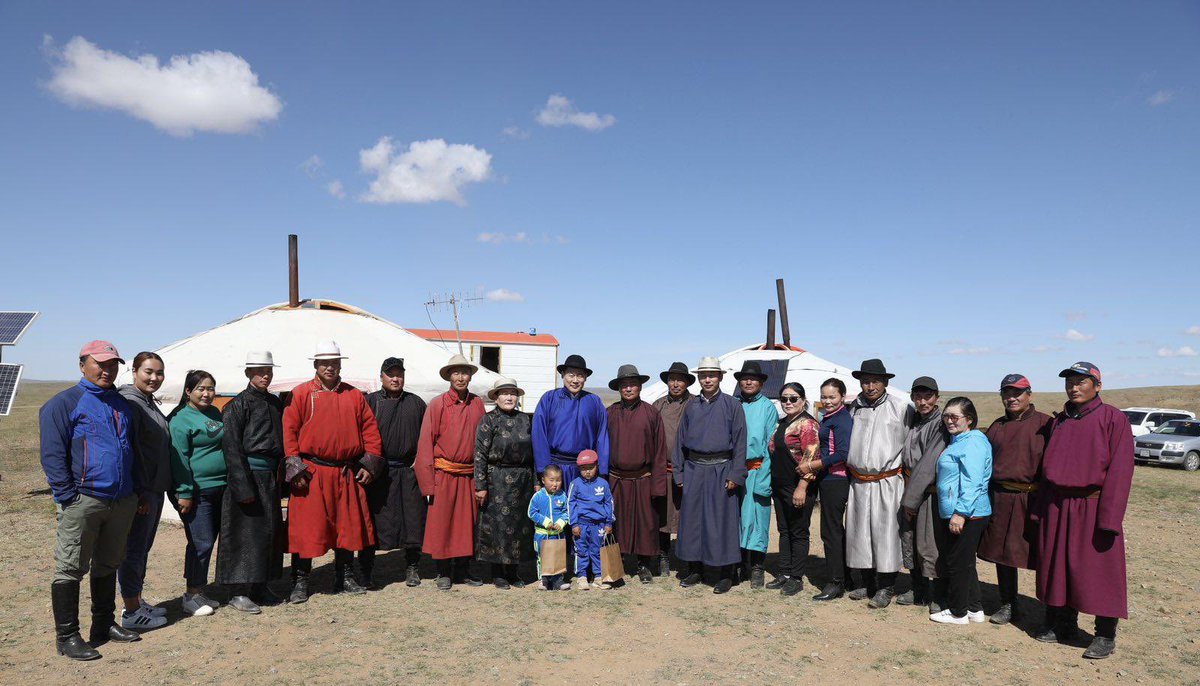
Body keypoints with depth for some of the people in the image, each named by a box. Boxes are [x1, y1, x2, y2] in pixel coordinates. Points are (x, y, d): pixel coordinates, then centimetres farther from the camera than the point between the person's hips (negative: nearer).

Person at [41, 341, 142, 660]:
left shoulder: (122, 405, 15)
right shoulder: (64, 403, -5)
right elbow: (52, 455, -9)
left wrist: (136, 491, 15)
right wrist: (67, 497, -14)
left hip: (121, 502, 6)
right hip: (82, 501, -6)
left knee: (108, 565, 15)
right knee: (70, 569, 1)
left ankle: (104, 624, 27)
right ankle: (67, 637, 10)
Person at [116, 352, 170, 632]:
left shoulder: (150, 402, 15)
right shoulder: (129, 402, -15)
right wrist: (141, 492, -19)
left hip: (154, 489, 10)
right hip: (140, 492, -9)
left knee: (142, 548, 17)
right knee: (134, 549, -1)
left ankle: (137, 602, 27)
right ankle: (132, 612, 9)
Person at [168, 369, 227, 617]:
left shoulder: (215, 413, 14)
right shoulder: (181, 420, -10)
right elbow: (179, 458, -15)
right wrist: (184, 493, -18)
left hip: (220, 488, 8)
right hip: (197, 491, -8)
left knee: (210, 540, 13)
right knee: (201, 542, -5)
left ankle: (199, 592, 24)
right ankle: (192, 595, 9)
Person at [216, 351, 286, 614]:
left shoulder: (274, 403, 13)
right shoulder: (236, 405, -7)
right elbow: (232, 449, -12)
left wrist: (281, 474, 11)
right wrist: (243, 488, -18)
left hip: (270, 476, 7)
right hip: (248, 474, -7)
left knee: (270, 531, 11)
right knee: (245, 533, -3)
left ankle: (260, 587, 24)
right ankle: (239, 592, 7)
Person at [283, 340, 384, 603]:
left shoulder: (354, 395, 10)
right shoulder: (301, 393, 0)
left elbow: (369, 429, 10)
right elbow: (289, 430, -4)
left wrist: (370, 463, 3)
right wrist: (295, 468, -11)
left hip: (348, 473, 4)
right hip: (311, 474, -3)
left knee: (348, 526, 11)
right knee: (306, 527, 0)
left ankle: (345, 578, 25)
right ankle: (300, 583, 14)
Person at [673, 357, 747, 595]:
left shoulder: (732, 406, -1)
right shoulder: (691, 407, 10)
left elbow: (739, 442, -4)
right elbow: (681, 440, 12)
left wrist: (734, 475, -10)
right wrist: (678, 472, 7)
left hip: (720, 470, -4)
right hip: (694, 470, 4)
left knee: (721, 520, 0)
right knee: (691, 518, 8)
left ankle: (726, 574, 11)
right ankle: (695, 569, 21)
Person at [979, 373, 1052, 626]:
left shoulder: (1045, 424, -3)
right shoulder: (997, 426, 15)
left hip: (1032, 499, -5)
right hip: (1000, 499, 6)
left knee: (1038, 555, 0)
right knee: (1001, 552, 12)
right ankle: (1008, 605, 25)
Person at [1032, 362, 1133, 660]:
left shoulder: (1114, 419, -6)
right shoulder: (1060, 421, 11)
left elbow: (1119, 470, -12)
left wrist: (1109, 517, -18)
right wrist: (1040, 509, 10)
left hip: (1092, 507, -6)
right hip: (1056, 508, 6)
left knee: (1098, 571, 1)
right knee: (1058, 566, 12)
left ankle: (1105, 635, 15)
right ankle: (1064, 625, 26)